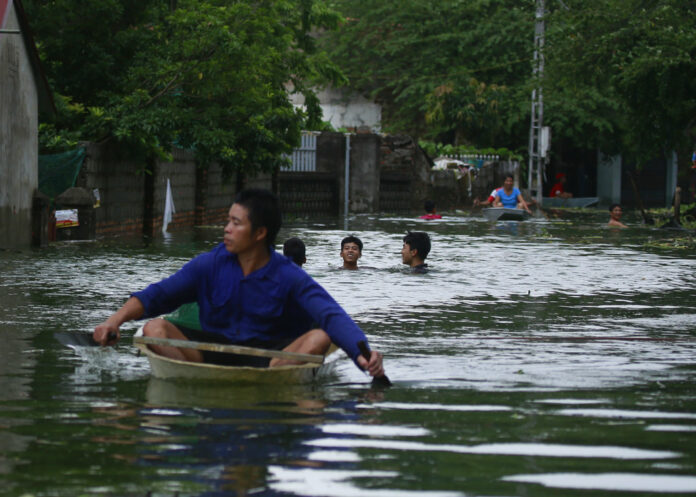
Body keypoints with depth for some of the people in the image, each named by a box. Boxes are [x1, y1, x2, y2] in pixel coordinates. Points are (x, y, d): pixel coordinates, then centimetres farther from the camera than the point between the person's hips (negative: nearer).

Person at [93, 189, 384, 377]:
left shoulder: (289, 277, -5)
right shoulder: (209, 265, 2)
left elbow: (333, 317, -15)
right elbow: (157, 295, -1)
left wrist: (362, 353, -34)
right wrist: (115, 320, -19)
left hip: (267, 353, -2)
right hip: (210, 349, 2)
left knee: (319, 338, -26)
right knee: (154, 328, -20)